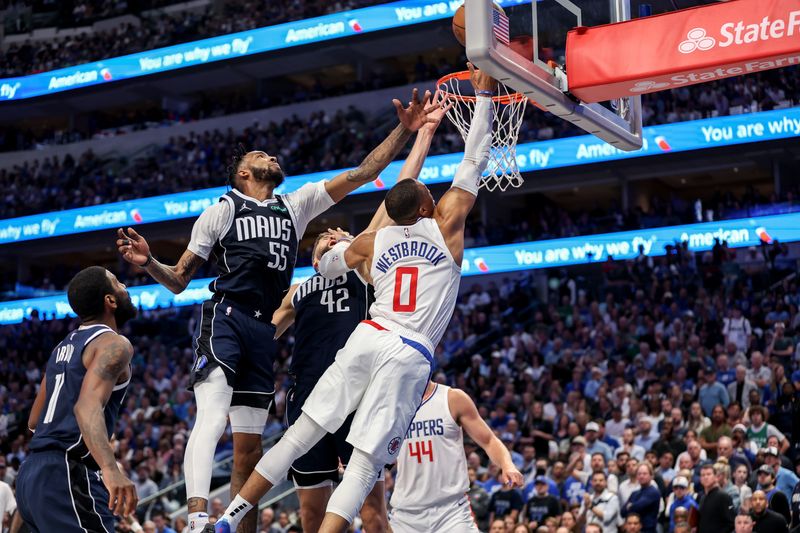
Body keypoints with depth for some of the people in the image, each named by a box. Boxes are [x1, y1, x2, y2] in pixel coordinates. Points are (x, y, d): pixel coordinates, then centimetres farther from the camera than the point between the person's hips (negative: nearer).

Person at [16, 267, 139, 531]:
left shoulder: (63, 347, 20)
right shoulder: (114, 344, -7)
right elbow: (88, 406, -25)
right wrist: (110, 469, -40)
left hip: (31, 473, 10)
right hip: (68, 474, -10)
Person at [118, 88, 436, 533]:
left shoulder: (296, 205, 21)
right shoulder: (223, 210, 11)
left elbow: (361, 174, 16)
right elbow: (180, 280, 10)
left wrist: (404, 131, 7)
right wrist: (148, 262, -11)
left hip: (264, 330, 5)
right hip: (225, 318, -5)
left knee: (250, 443, 7)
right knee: (212, 417, -26)